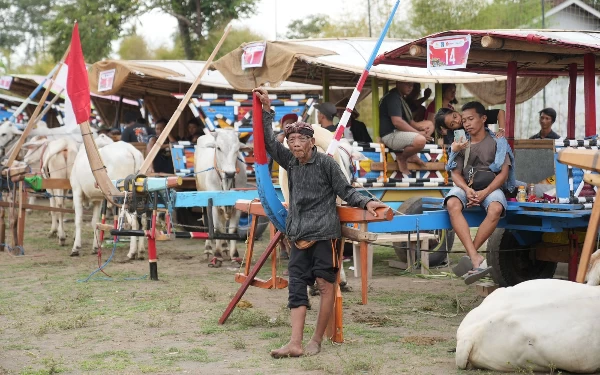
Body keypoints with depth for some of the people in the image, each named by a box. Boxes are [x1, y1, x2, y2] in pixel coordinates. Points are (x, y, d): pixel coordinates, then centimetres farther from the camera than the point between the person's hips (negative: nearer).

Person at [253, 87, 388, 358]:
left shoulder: (326, 163, -5)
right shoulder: (290, 162, 10)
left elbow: (345, 191, -2)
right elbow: (269, 142, 14)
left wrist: (366, 202, -18)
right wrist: (266, 110, 10)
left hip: (324, 233, -6)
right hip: (299, 235, 6)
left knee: (325, 285, 0)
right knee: (296, 287, 1)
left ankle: (316, 341, 8)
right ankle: (296, 344, -1)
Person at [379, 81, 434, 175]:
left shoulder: (400, 98, 20)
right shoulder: (393, 97, -14)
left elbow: (408, 121, 21)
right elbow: (397, 122, -25)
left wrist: (420, 127, -2)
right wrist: (418, 133, -19)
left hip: (401, 132, 11)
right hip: (390, 135, -11)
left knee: (429, 124, 13)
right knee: (420, 140, -33)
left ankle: (411, 155, -1)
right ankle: (402, 158, -4)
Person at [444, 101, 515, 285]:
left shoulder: (497, 142, 7)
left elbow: (504, 173, -1)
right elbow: (456, 173, 7)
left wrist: (484, 192, -17)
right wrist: (467, 189, -15)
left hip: (490, 187, -2)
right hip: (465, 187, 2)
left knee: (496, 209, -37)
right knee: (452, 204, -34)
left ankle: (469, 256, -29)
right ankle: (476, 259, -43)